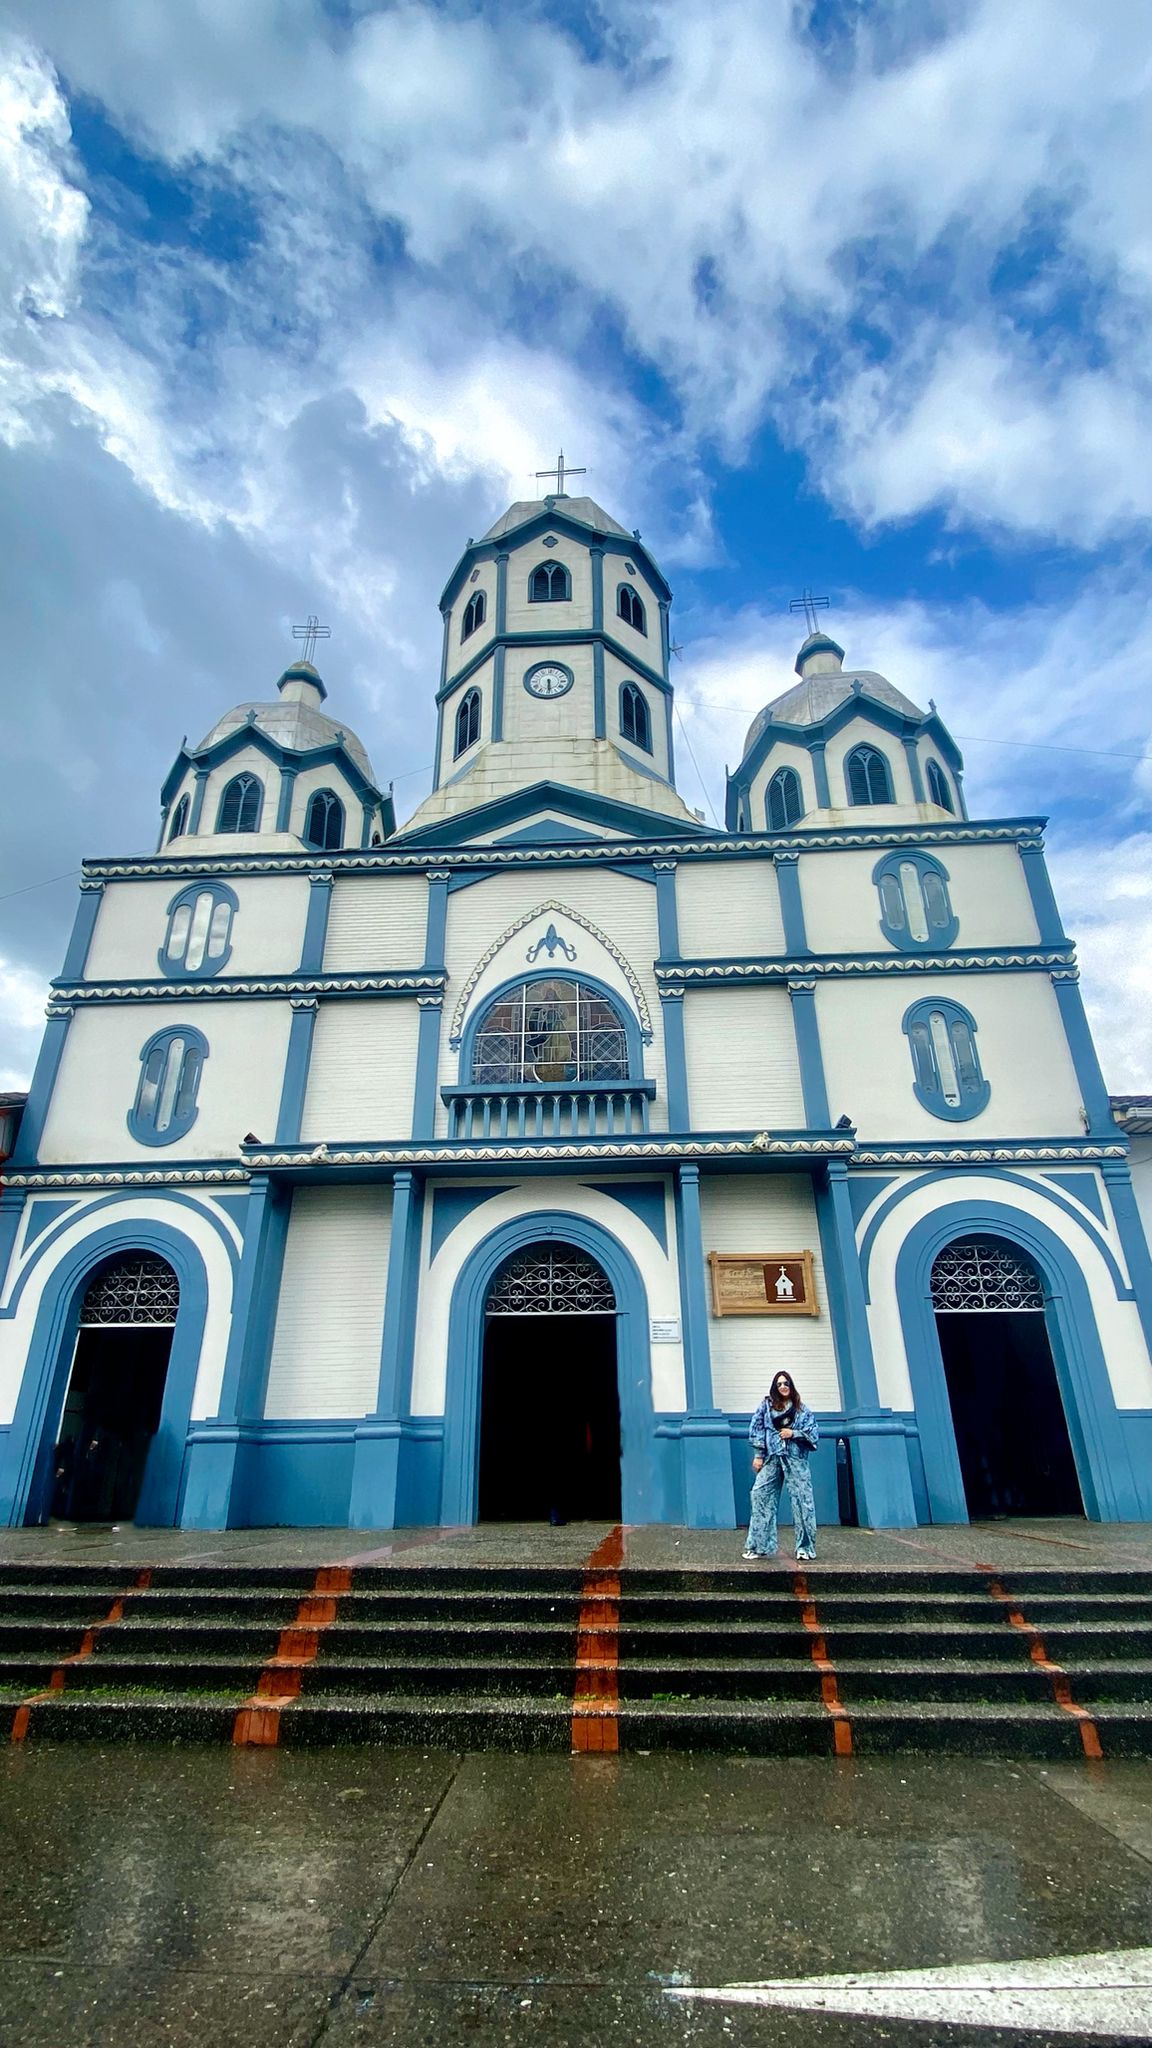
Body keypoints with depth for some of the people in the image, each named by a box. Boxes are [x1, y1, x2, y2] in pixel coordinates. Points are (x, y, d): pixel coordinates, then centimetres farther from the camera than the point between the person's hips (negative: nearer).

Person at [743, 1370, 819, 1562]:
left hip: (796, 1459, 0)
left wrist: (794, 1433, -8)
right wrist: (758, 1455, -2)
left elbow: (814, 1433, 6)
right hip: (771, 1458, 0)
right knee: (761, 1496, -5)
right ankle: (759, 1546, 3)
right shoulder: (766, 1404, 8)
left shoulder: (802, 1409, 9)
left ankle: (805, 1549, 7)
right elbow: (757, 1429, 5)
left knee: (802, 1501, -3)